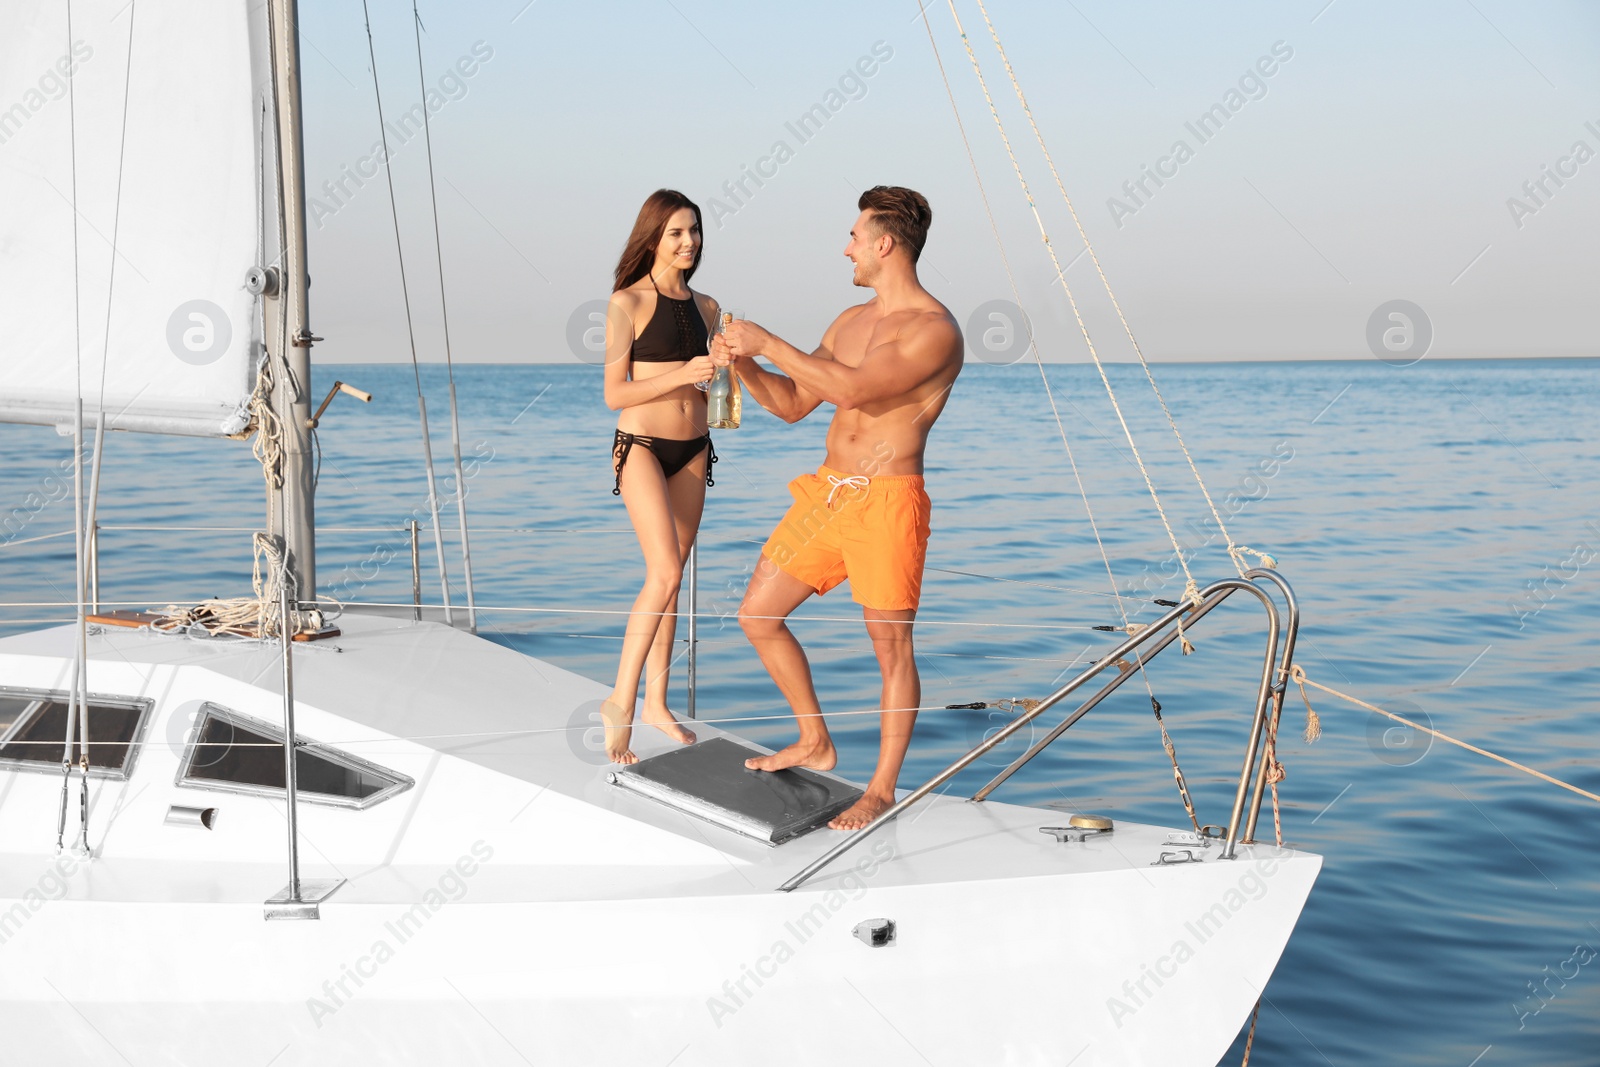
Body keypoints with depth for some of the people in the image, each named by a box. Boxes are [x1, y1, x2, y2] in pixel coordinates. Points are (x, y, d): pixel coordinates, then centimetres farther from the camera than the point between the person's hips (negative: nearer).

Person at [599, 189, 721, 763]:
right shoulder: (627, 303, -9)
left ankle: (656, 702, 21)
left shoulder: (705, 307, 9)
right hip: (642, 446, -6)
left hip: (693, 450, 6)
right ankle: (619, 701, -10)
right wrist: (683, 374, -22)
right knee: (664, 572, -19)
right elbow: (615, 393, -13)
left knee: (670, 577, 11)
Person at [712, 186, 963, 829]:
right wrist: (743, 365, 1)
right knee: (757, 615, 10)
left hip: (887, 502, -8)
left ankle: (882, 789, 13)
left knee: (891, 648, -1)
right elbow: (793, 404, 18)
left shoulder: (935, 330, -14)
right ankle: (815, 745, 25)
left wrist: (767, 342, -21)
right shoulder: (851, 321, 14)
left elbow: (851, 390, -27)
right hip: (827, 490, 9)